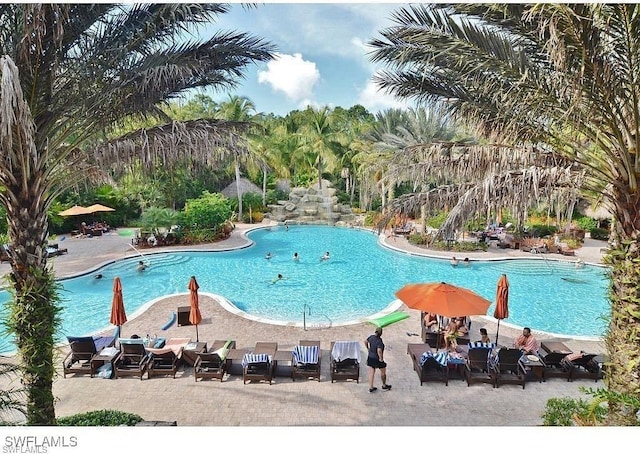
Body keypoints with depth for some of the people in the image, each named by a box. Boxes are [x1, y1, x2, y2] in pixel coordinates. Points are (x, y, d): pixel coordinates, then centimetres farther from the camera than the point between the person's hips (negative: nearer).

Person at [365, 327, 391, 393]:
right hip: (377, 359, -6)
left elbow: (365, 342, 8)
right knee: (383, 371, 19)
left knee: (371, 373, 14)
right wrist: (381, 358, -26)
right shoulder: (379, 341, -29)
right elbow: (379, 351, -41)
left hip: (370, 357, 6)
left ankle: (371, 388, 22)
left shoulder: (371, 337, -8)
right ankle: (384, 385, 37)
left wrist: (368, 349, 20)